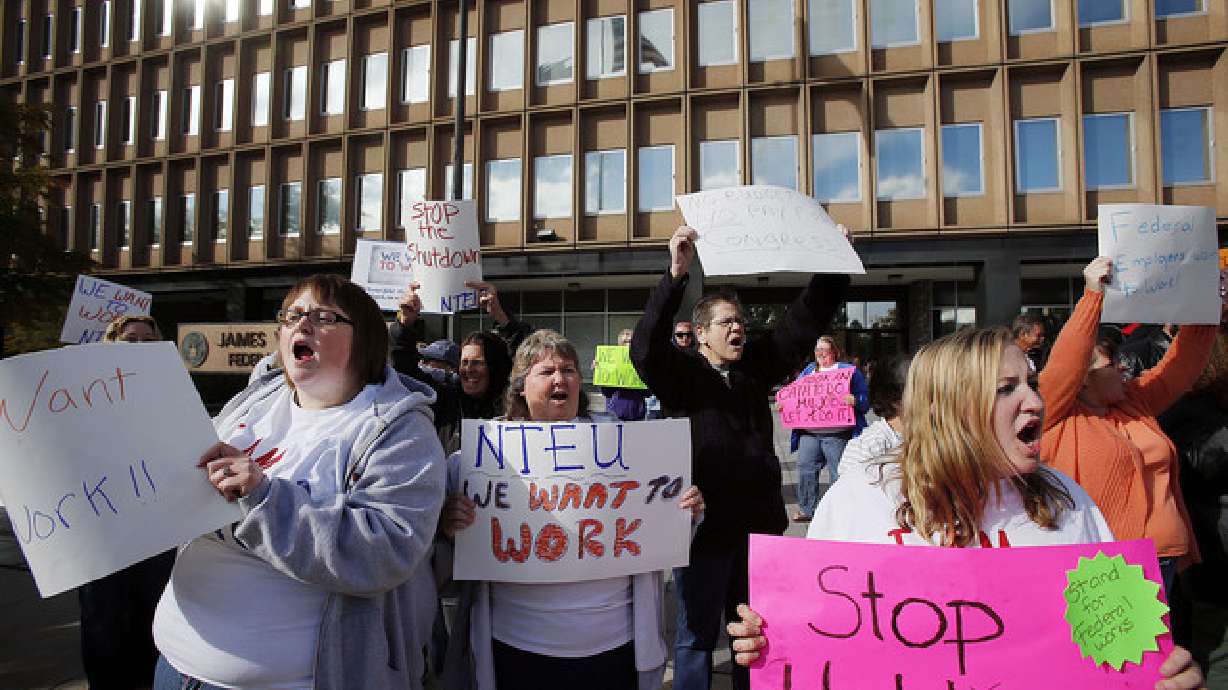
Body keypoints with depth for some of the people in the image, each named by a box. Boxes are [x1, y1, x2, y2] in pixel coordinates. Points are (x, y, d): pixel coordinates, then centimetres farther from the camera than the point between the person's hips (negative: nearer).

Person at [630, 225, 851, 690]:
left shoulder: (756, 365, 8)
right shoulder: (681, 374, -7)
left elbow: (804, 323, 7)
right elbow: (646, 347, -26)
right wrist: (676, 275, -34)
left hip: (758, 522, 5)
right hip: (704, 524, -5)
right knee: (698, 635, 9)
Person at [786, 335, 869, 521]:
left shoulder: (848, 370, 4)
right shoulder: (808, 370, 19)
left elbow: (865, 399, -2)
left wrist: (854, 400, -24)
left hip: (836, 435, -5)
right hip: (808, 433, 5)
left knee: (839, 474, 0)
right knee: (806, 470, 5)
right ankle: (806, 510, 18)